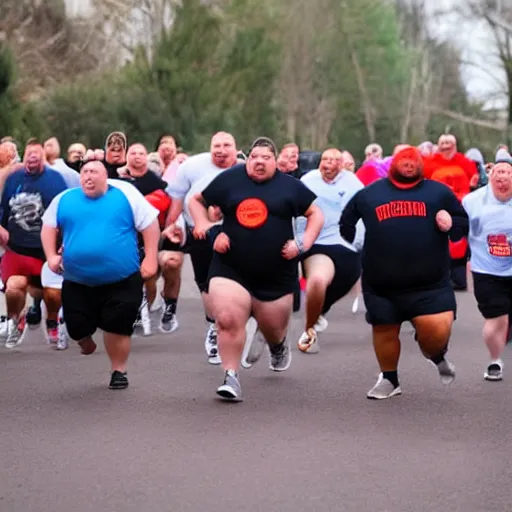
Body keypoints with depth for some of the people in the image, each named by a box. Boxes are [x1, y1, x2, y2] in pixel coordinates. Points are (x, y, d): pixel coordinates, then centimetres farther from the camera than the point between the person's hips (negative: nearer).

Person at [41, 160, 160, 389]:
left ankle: (119, 371, 21)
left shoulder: (125, 194, -4)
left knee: (117, 328, -1)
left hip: (122, 281, -2)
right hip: (77, 282, 3)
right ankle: (86, 339, 43)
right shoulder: (64, 200, 5)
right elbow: (49, 227, 16)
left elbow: (150, 224, -2)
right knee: (77, 328, 5)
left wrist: (150, 258, -8)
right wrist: (51, 256, 3)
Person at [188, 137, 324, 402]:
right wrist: (203, 225, -5)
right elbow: (197, 200, 13)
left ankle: (277, 343, 52)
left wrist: (303, 244, -7)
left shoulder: (289, 186, 1)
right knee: (228, 320, -19)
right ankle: (231, 377, -6)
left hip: (277, 273, 1)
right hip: (231, 267, -1)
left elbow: (316, 214, 7)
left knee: (273, 328, 13)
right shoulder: (230, 179, 1)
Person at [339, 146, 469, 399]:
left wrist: (451, 225, -9)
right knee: (384, 331, 9)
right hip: (382, 283, 1)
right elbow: (346, 223, 21)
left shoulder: (438, 192, 9)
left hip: (430, 281, -1)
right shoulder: (368, 194, 11)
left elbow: (464, 222, 12)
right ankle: (389, 379, 33)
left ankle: (438, 356, 22)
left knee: (437, 330, -15)